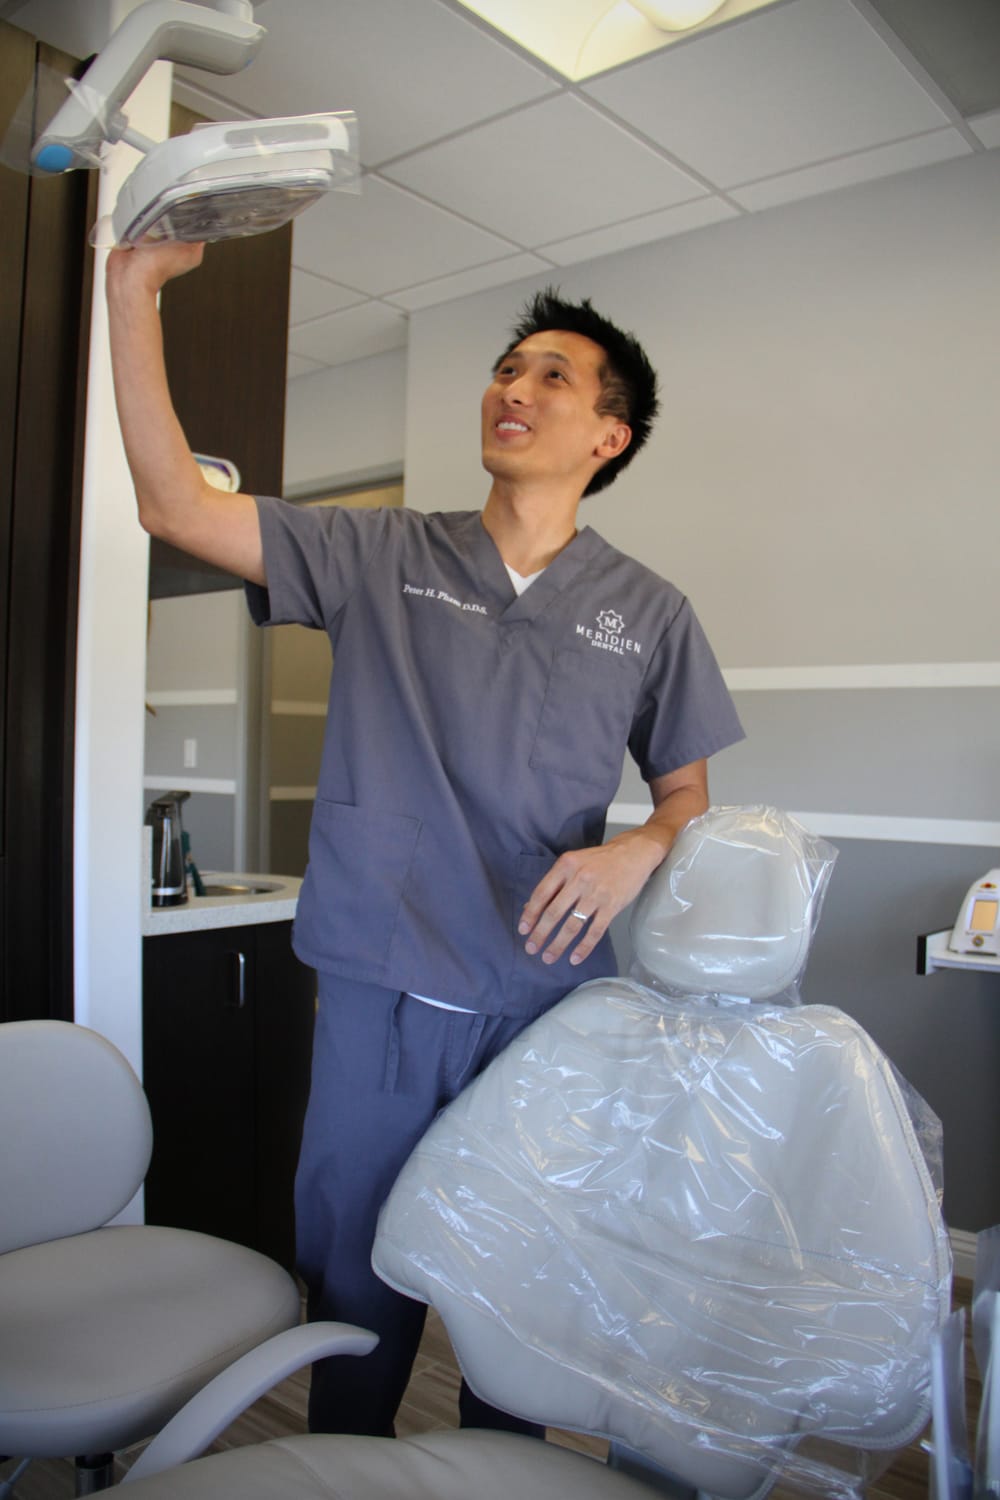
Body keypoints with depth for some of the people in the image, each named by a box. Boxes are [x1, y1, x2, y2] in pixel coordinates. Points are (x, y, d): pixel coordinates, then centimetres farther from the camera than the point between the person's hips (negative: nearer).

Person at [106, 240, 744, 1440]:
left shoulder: (648, 612, 4)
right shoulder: (380, 556, 3)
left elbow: (687, 792, 10)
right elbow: (174, 503, -3)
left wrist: (638, 851, -13)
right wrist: (133, 284, -7)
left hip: (549, 1007, 1)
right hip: (380, 1000, 0)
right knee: (358, 1295, 13)